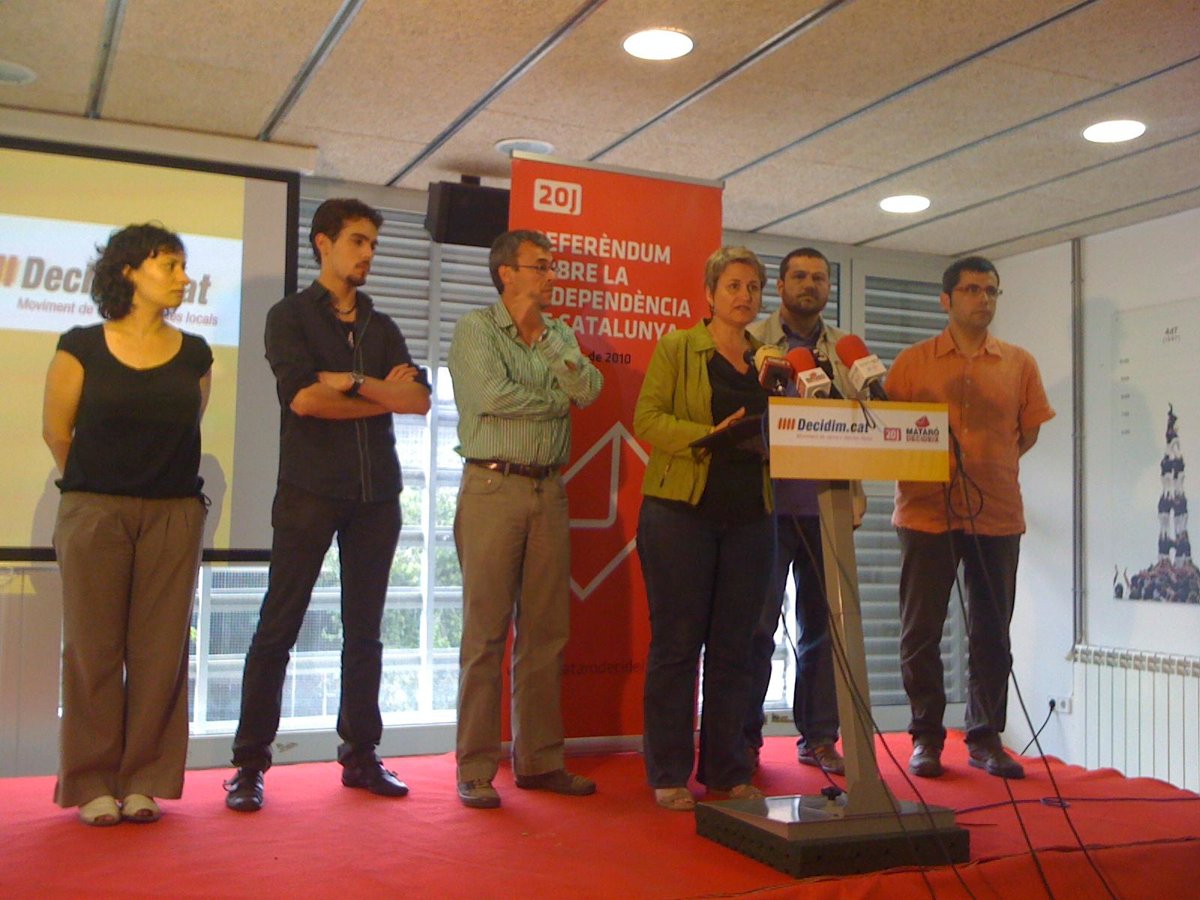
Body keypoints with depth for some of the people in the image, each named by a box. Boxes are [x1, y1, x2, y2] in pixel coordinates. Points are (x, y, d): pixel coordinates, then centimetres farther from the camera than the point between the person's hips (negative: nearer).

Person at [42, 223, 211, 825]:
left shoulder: (194, 355, 6)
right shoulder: (82, 347, -1)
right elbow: (56, 431, 7)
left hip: (174, 515, 2)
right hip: (94, 512, -2)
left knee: (161, 650, 1)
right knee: (94, 648, 1)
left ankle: (144, 782, 11)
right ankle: (92, 786, 10)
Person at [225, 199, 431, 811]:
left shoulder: (381, 328, 18)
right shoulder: (290, 316, 5)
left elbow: (420, 399, 3)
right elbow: (302, 397, -12)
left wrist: (352, 382, -10)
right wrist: (383, 396, -4)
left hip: (376, 496, 5)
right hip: (309, 490, -4)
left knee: (364, 632, 7)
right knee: (278, 628, -3)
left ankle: (360, 755, 16)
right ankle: (250, 765, 4)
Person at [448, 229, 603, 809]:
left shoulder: (559, 334, 17)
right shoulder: (475, 328, 1)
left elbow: (589, 389, 1)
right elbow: (491, 396, -14)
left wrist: (546, 337, -7)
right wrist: (557, 399, 0)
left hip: (549, 489, 5)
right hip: (493, 485, -5)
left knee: (546, 632, 7)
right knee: (485, 633, -3)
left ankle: (539, 760, 16)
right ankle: (476, 770, 4)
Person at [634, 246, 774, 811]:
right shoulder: (676, 348, 4)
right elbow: (647, 419, -6)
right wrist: (710, 435, -19)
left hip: (749, 516, 4)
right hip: (680, 510, -4)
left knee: (734, 647, 6)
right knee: (676, 642, -1)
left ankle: (727, 770, 16)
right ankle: (669, 775, 8)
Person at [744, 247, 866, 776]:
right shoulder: (751, 341, 6)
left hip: (826, 507, 3)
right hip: (767, 502, -3)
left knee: (822, 625, 7)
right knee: (757, 624, 0)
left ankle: (818, 737, 18)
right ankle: (746, 737, 11)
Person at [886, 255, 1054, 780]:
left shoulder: (1019, 364, 9)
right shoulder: (914, 361, 5)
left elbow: (1028, 431, 12)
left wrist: (989, 464, 1)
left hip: (996, 514, 2)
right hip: (927, 511, -1)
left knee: (991, 632, 8)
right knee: (921, 629, 2)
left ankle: (985, 738, 20)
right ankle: (925, 738, 15)